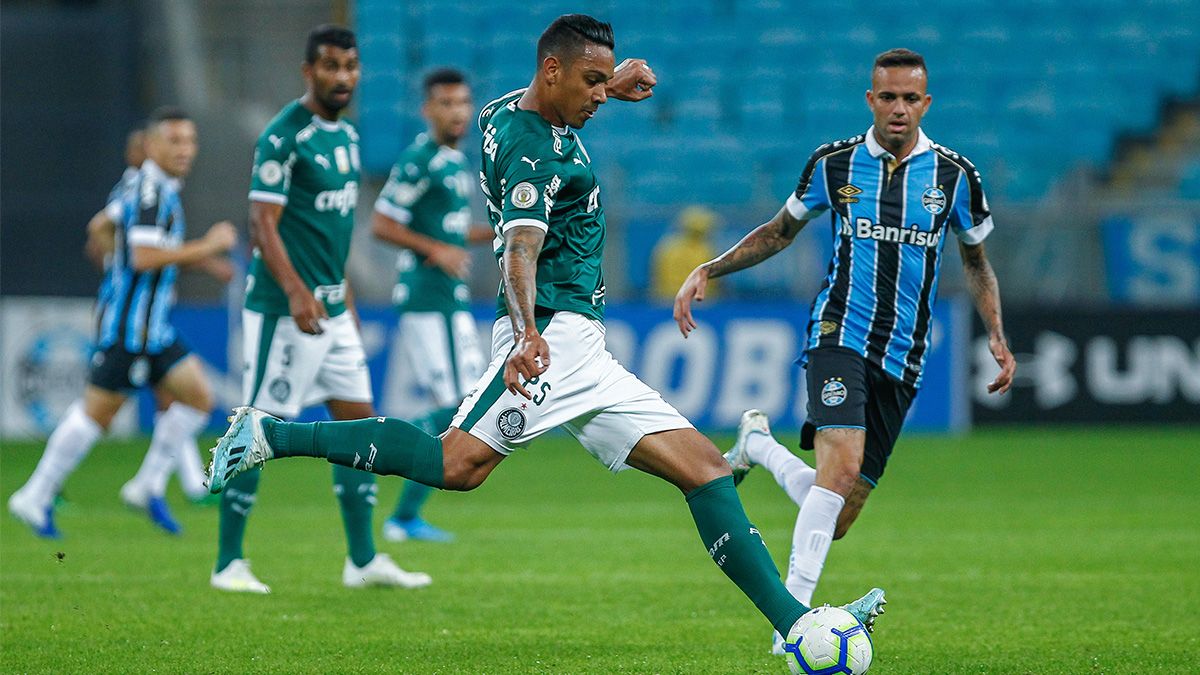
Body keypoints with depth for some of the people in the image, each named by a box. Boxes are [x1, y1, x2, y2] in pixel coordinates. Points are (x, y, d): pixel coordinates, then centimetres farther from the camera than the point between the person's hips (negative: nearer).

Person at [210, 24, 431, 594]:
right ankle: (228, 564, 4)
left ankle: (364, 561, 13)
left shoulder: (346, 135, 13)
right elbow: (263, 223, -19)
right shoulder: (284, 135, -13)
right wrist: (297, 292, -29)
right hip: (284, 310, -9)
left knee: (358, 421, 8)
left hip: (331, 309, 9)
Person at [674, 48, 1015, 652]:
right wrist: (706, 271, 8)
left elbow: (976, 263, 17)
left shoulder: (955, 176, 3)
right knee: (843, 464, -29)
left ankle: (757, 444, 31)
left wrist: (997, 337, 4)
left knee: (836, 520, 2)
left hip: (902, 360, 2)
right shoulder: (834, 164, 2)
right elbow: (781, 230, 17)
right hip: (839, 334, -2)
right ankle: (794, 612, -27)